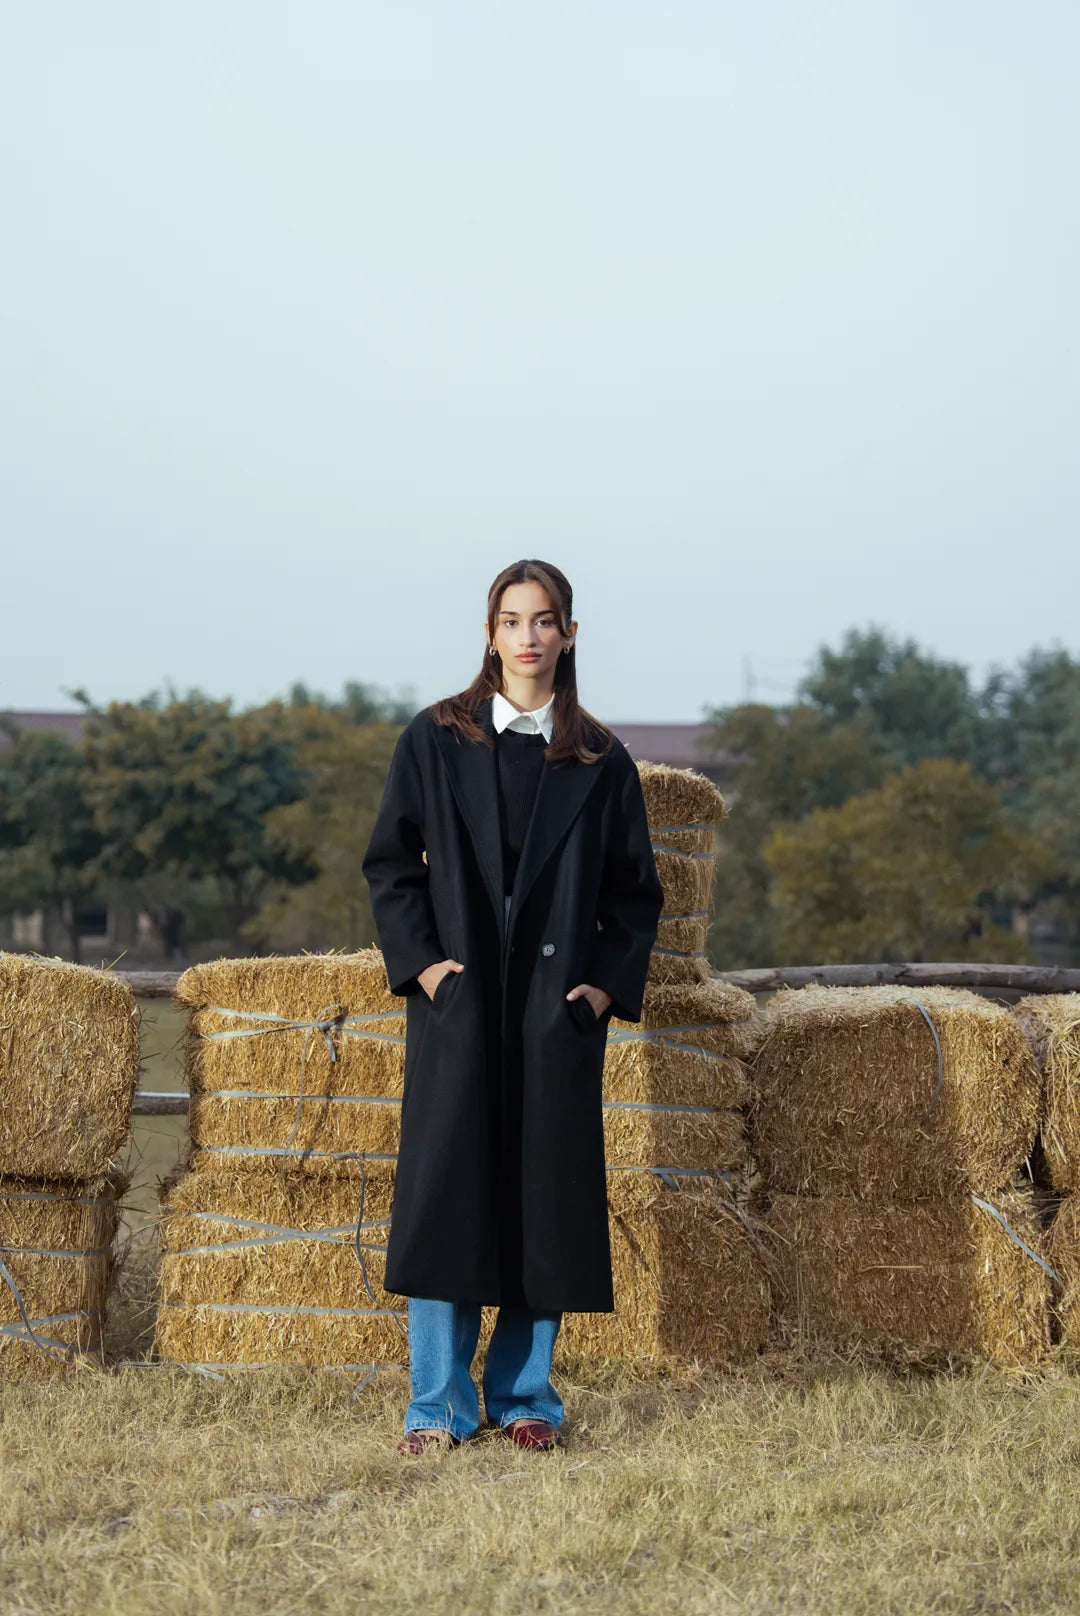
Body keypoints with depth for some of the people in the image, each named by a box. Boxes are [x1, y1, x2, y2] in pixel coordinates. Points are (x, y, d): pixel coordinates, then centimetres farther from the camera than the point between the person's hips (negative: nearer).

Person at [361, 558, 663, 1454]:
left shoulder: (601, 761, 6)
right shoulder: (435, 740, 4)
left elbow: (635, 890, 10)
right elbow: (390, 862, 6)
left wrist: (608, 982, -2)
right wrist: (418, 960, -5)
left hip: (557, 1004, 1)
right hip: (459, 1000, -1)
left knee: (548, 1193, 2)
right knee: (447, 1186, -4)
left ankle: (524, 1393, 13)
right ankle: (439, 1404, 3)